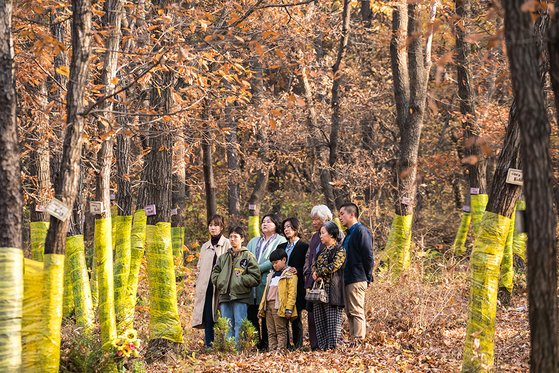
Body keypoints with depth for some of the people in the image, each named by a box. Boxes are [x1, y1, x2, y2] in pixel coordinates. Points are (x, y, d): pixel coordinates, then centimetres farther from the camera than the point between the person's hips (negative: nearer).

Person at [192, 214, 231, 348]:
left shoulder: (227, 244, 2)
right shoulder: (205, 247, 20)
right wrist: (199, 285, 11)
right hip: (206, 287, 5)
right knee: (207, 318, -1)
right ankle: (208, 344, 2)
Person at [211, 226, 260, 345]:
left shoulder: (248, 256, 2)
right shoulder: (223, 257, 18)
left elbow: (255, 277, -5)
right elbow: (214, 273, 18)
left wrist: (240, 280, -12)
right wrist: (220, 281, 0)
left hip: (240, 297, -5)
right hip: (224, 296, 5)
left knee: (239, 327, -6)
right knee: (227, 327, 7)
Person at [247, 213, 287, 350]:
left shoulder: (280, 241, 5)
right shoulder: (254, 242, 25)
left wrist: (258, 269, -14)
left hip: (268, 283, -5)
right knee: (251, 314, 1)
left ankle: (265, 343, 2)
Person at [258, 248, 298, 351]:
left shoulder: (290, 274, -4)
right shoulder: (271, 275, 23)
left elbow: (292, 293, -12)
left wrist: (289, 308, -20)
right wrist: (261, 307, 18)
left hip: (280, 306, -8)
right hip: (268, 305, 8)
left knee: (281, 331, -6)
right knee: (271, 332, 8)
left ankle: (281, 351, -8)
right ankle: (271, 351, 10)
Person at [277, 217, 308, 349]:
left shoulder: (304, 246, -1)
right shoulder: (281, 247, 19)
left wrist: (297, 270, -21)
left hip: (297, 287, -5)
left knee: (295, 318, -2)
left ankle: (297, 345, 3)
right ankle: (284, 345, 6)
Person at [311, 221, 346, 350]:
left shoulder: (339, 250, -5)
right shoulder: (322, 250, 20)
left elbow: (333, 266, -16)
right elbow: (315, 265, 19)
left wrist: (319, 273, -5)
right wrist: (315, 273, -3)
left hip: (332, 289, -8)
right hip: (319, 288, 8)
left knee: (332, 319, -7)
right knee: (319, 320, 7)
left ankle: (332, 345, -6)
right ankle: (322, 345, 11)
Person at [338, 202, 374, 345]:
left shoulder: (361, 231, -11)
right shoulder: (349, 233, 19)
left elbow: (368, 257, -14)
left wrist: (368, 278, -11)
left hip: (357, 280, -10)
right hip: (348, 280, 10)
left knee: (357, 312, -9)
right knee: (350, 313, 11)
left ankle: (359, 342, -8)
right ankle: (353, 342, 15)